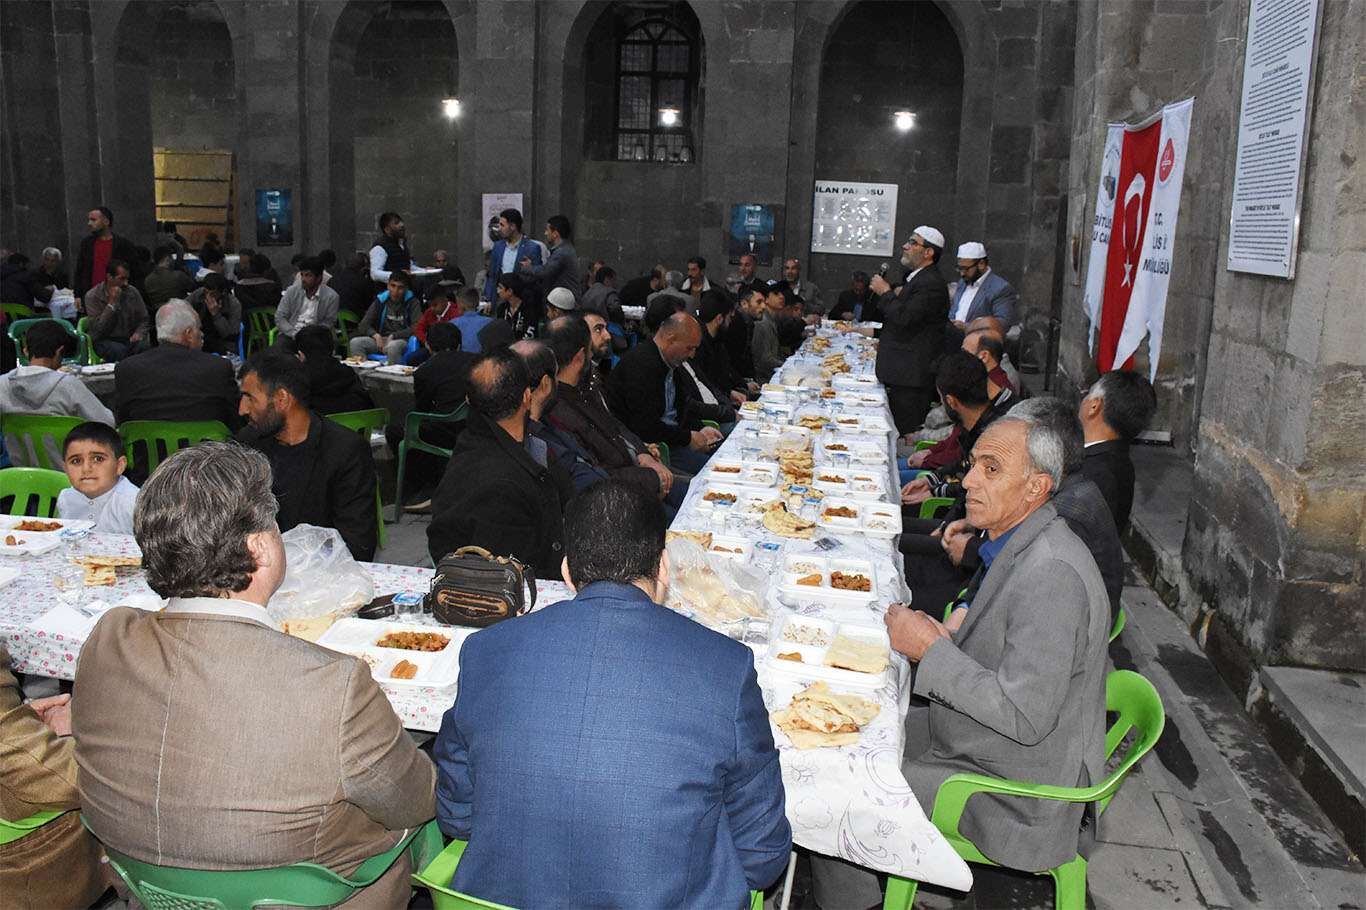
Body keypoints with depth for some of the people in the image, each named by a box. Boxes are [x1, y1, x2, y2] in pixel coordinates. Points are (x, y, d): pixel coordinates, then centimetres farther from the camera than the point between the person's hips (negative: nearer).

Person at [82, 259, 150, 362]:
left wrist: (139, 333, -12)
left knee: (145, 346, -31)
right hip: (105, 341, -3)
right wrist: (112, 303, -18)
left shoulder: (132, 292, 4)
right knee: (120, 351, -36)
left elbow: (144, 320, 11)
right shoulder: (92, 296, -6)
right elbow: (97, 329, -14)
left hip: (130, 338, 3)